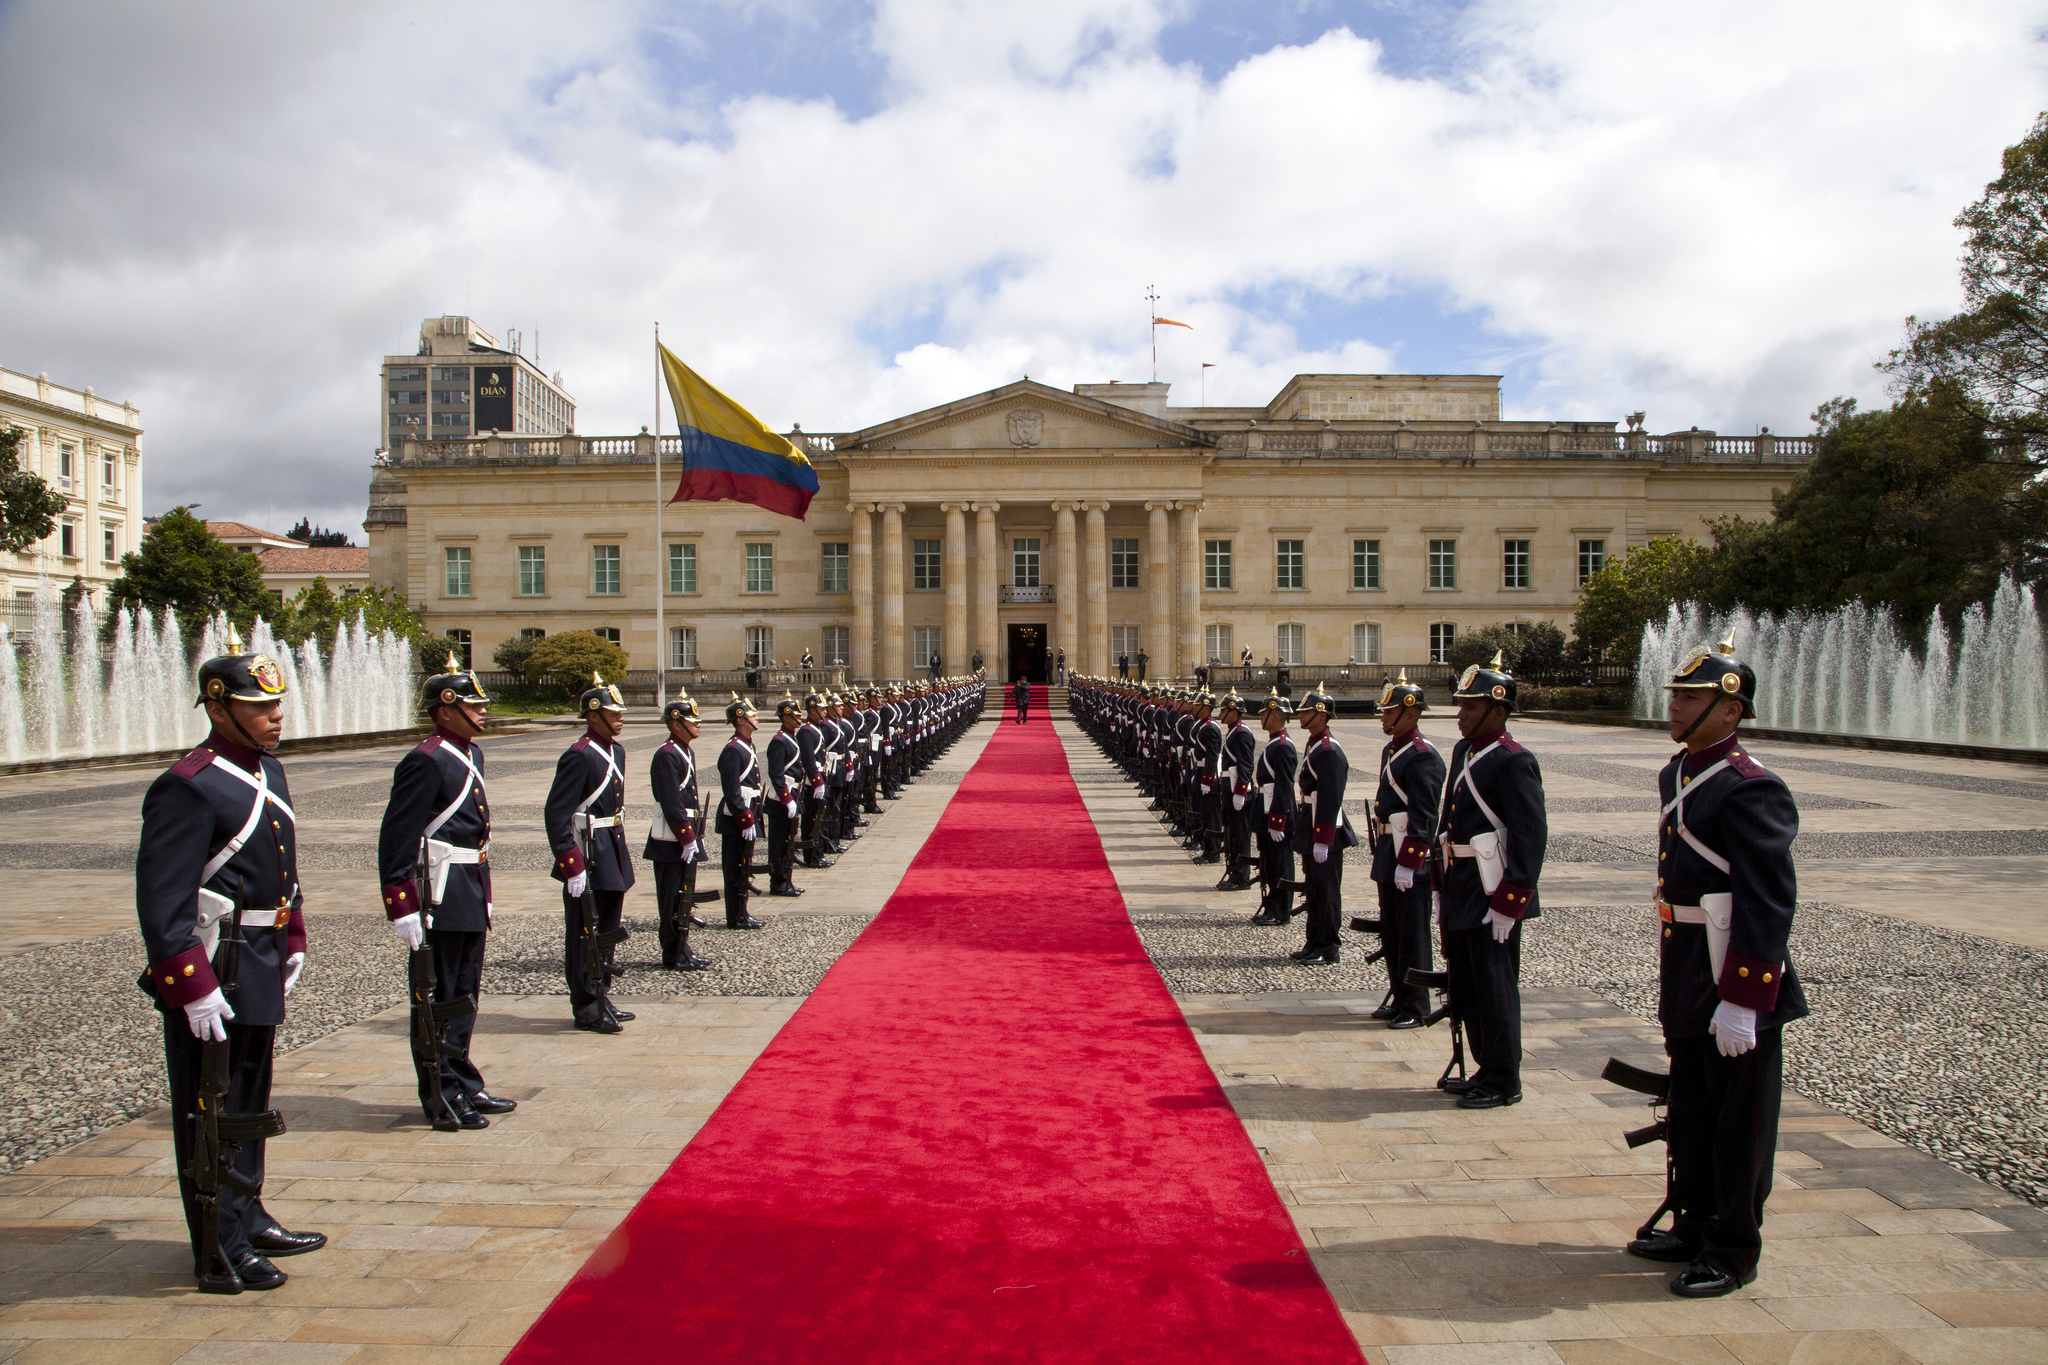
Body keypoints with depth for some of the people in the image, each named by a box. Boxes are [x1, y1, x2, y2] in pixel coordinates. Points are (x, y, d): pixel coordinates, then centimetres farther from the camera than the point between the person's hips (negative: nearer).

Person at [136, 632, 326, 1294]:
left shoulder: (269, 772, 10)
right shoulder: (189, 787, -19)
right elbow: (162, 900, -23)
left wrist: (293, 943, 18)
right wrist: (193, 990, -24)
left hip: (261, 970, 9)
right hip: (211, 975, -9)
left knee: (249, 1105, 20)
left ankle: (248, 1220, 35)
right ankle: (220, 1254, 13)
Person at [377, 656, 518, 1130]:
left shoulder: (471, 754, 12)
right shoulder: (426, 761, -17)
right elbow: (396, 839, -19)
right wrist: (402, 907, -22)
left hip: (471, 895, 10)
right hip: (439, 895, -9)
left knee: (465, 995, 17)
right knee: (439, 998, 2)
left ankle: (465, 1087, 28)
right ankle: (442, 1098, 12)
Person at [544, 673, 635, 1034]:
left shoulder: (616, 751, 10)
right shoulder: (579, 756, -18)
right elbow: (555, 814, -21)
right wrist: (572, 866, -23)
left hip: (612, 854, 9)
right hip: (588, 856, -9)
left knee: (608, 931, 17)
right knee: (583, 934, 2)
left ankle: (602, 1000, 29)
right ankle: (586, 1009, 11)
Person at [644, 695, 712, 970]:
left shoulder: (686, 753, 14)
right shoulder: (667, 756, -17)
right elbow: (671, 804, -21)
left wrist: (697, 835, 18)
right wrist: (687, 838, -21)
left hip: (686, 837, 10)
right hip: (672, 841, -10)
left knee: (684, 896, 15)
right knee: (673, 899, -1)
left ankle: (683, 951, 23)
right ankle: (675, 956, 6)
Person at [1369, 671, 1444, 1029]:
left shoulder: (1422, 757, -17)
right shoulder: (1392, 750, 13)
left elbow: (1423, 818, -21)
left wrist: (1406, 864, -23)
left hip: (1411, 860, -10)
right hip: (1388, 853, 10)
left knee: (1412, 935, 0)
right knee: (1391, 932, 16)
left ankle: (1416, 1008, 9)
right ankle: (1399, 997, 28)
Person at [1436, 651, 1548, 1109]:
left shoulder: (1514, 762, -15)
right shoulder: (1464, 752, 12)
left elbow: (1532, 838, -20)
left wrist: (1506, 904, -21)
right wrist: (1442, 889, 16)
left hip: (1492, 897, -9)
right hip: (1461, 894, 9)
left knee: (1495, 988, 1)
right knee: (1466, 986, 16)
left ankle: (1504, 1083, 12)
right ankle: (1487, 1069, 29)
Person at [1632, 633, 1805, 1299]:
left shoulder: (1751, 789, -19)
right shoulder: (1676, 776, 9)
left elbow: (1770, 905, -22)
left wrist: (1741, 1002, -24)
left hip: (1735, 979, -9)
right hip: (1686, 977, 9)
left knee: (1739, 1119, 6)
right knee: (1691, 1109, 19)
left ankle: (1733, 1250, 19)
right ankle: (1695, 1225, 34)